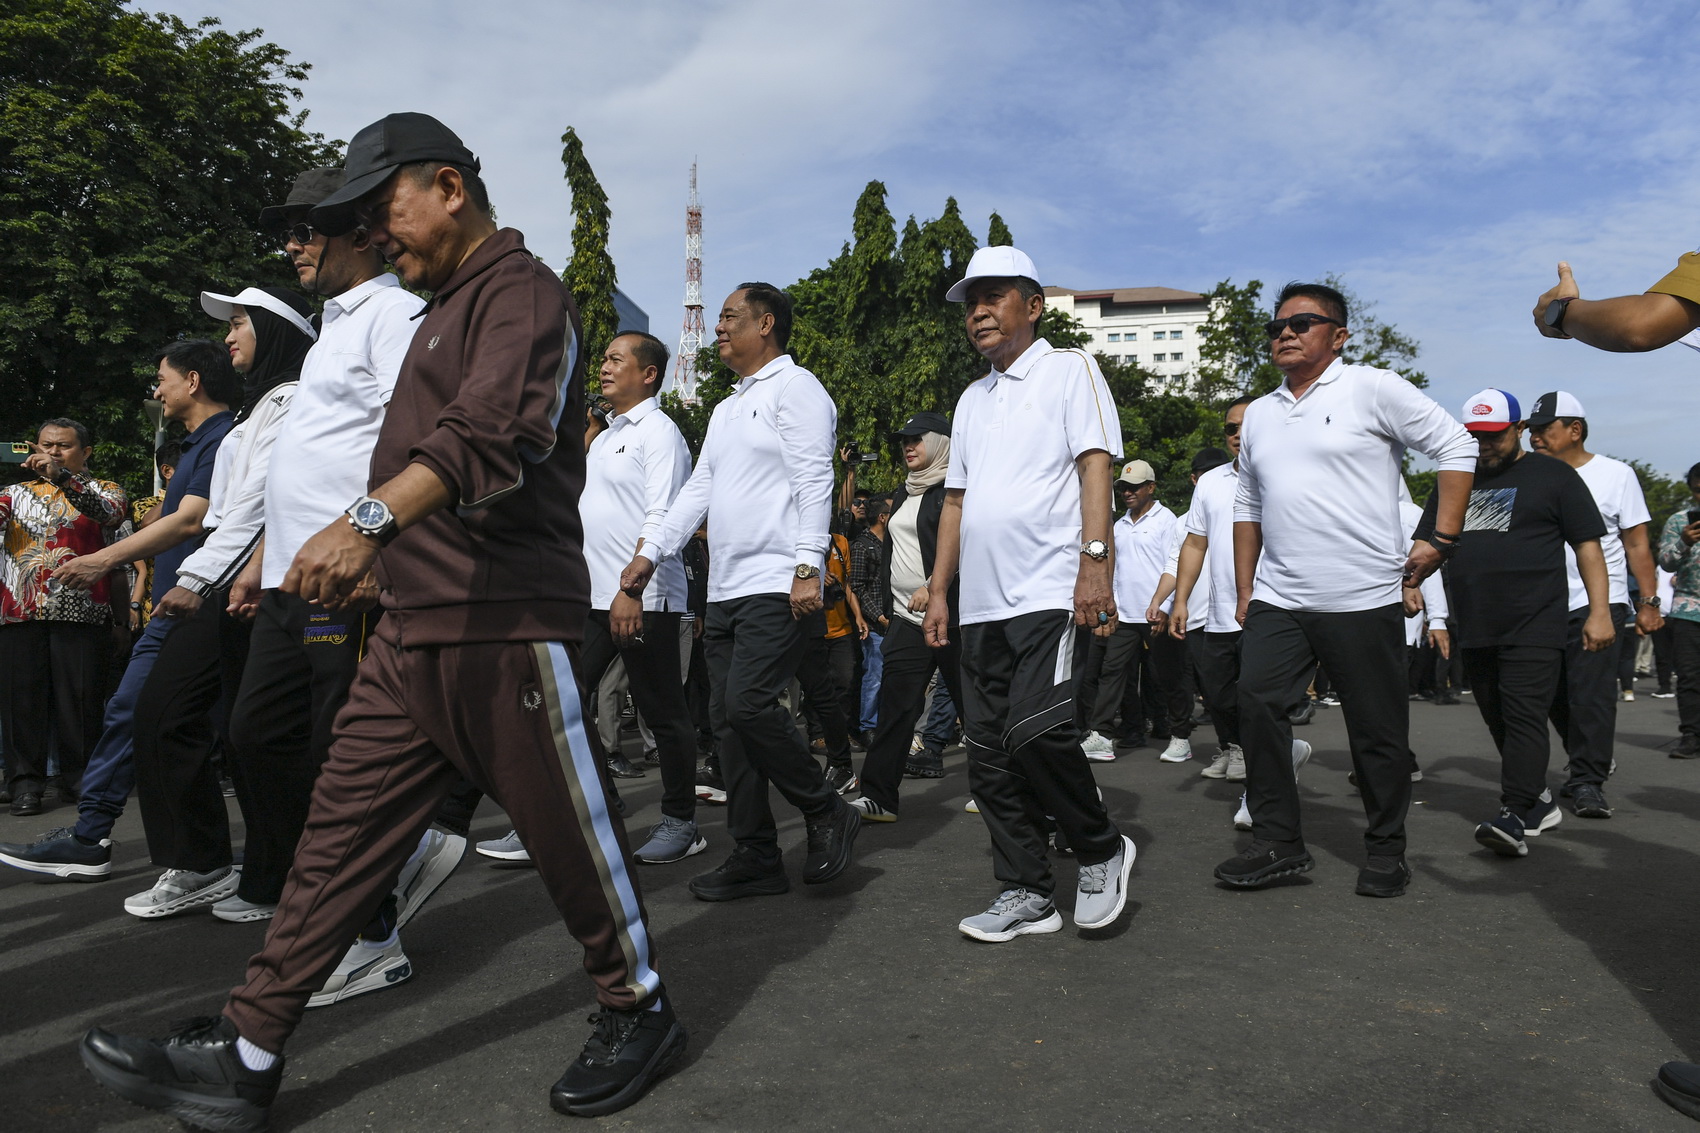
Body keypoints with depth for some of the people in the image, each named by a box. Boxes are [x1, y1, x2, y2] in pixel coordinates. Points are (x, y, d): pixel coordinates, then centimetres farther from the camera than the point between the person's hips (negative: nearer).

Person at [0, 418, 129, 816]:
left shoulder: (103, 490, 12)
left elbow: (109, 512, -12)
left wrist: (61, 475, -25)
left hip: (81, 612, -3)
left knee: (81, 695, -2)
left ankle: (79, 776, 7)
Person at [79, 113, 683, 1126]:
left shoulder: (520, 290, -8)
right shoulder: (451, 307, 24)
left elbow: (489, 431, -28)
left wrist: (372, 518, -38)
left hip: (506, 625, -9)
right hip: (415, 626, 10)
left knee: (570, 832, 1)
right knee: (344, 826, 8)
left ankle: (641, 1012, 21)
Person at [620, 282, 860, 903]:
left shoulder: (795, 388, -2)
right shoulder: (727, 408, 25)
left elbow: (814, 482, -12)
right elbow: (698, 489, 25)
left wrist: (808, 567, -21)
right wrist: (651, 553, 17)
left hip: (777, 588, -9)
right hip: (724, 590, 9)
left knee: (748, 703, -19)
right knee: (727, 717, 5)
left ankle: (827, 814, 1)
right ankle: (755, 857, 12)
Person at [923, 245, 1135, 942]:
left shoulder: (1070, 369, 5)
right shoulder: (972, 399, 24)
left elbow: (1095, 465, -7)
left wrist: (1095, 559, -19)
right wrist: (939, 590, 16)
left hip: (1050, 592, -7)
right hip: (982, 602, 7)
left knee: (1034, 731, -19)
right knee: (989, 754, 5)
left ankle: (1102, 851, 5)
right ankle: (1026, 894, 15)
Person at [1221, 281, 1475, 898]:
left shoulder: (1373, 389, -2)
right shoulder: (1259, 414, 16)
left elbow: (1456, 447, -2)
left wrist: (1442, 540, -7)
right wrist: (1245, 591, 16)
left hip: (1363, 598, -5)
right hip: (1276, 600, 5)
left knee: (1378, 731, 4)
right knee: (1257, 707, -5)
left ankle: (1386, 850, 20)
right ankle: (1276, 840, 6)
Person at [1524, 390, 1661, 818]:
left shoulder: (1615, 474, 3)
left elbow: (1637, 544, 3)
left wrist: (1649, 601, -3)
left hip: (1598, 602, -4)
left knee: (1592, 694, -9)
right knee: (1556, 695, 9)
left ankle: (1588, 783, -1)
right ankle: (1590, 767, 28)